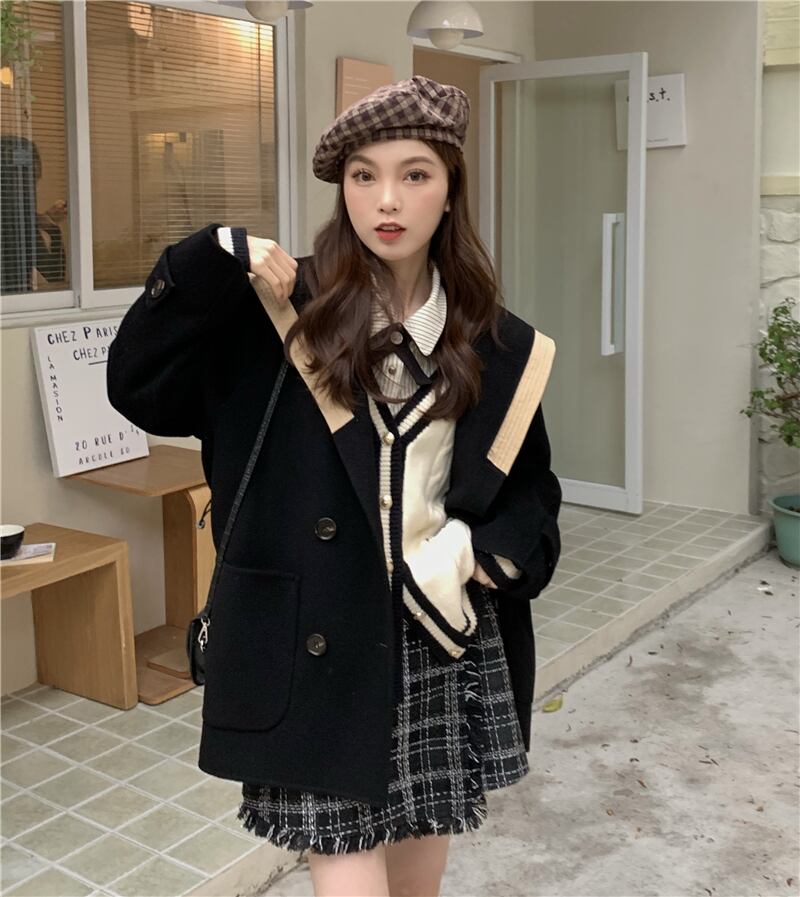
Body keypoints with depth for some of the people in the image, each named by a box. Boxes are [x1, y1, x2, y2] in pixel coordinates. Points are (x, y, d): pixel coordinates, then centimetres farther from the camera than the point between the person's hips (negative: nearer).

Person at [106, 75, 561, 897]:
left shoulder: (496, 346, 4)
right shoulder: (285, 310, -3)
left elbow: (531, 488, 12)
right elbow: (139, 388, -6)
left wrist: (487, 556, -7)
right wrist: (215, 263, -16)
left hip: (443, 643, 3)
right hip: (318, 650, -2)